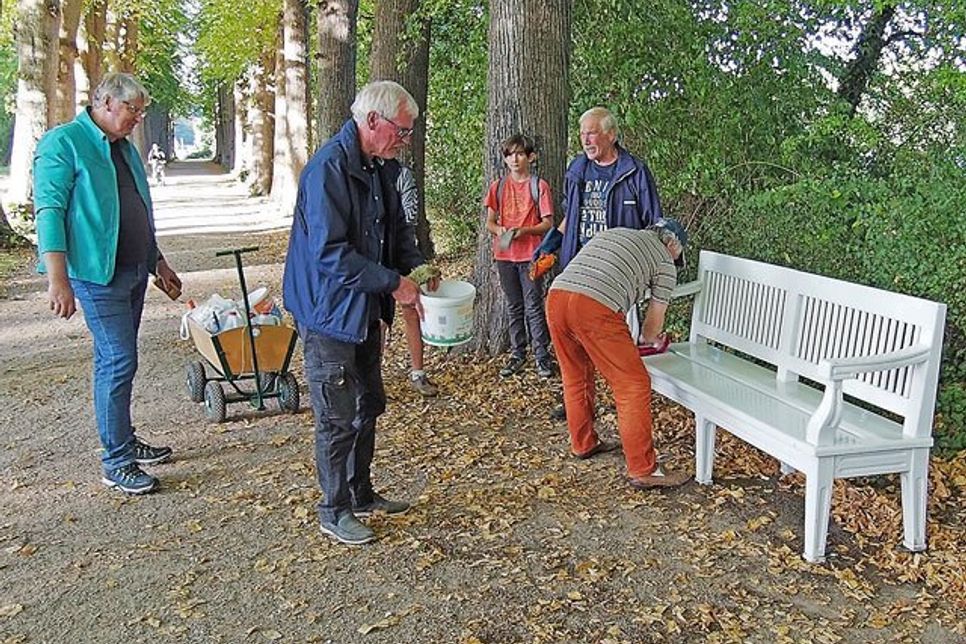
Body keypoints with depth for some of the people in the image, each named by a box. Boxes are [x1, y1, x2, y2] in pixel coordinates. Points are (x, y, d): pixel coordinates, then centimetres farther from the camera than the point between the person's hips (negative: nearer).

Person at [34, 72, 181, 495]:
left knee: (116, 359, 15)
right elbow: (49, 211, -16)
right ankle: (116, 463, -1)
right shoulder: (63, 143, -9)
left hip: (134, 270, 8)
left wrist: (158, 262, 23)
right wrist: (58, 280, -22)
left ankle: (124, 442, 25)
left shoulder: (125, 147, 16)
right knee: (118, 360, -9)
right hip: (98, 274, -8)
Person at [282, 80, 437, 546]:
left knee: (368, 405, 18)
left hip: (364, 310, 10)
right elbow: (330, 253, -28)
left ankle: (361, 494, 35)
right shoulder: (328, 169, -23)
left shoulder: (380, 169, 7)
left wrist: (416, 266, 0)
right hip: (329, 311, -9)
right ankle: (335, 512, 17)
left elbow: (396, 229, 18)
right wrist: (393, 283, -24)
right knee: (337, 417, 0)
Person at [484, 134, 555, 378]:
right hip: (505, 254, 3)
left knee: (533, 307, -1)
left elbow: (547, 223, -4)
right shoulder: (498, 186, 7)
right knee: (514, 307, 11)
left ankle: (542, 356, 7)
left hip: (530, 255, -3)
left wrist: (524, 230, -20)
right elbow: (490, 222, 8)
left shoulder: (539, 186, -2)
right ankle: (517, 354, 20)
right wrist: (500, 230, -14)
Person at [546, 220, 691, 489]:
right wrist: (650, 340, 45)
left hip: (556, 295, 7)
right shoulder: (665, 261, 17)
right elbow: (654, 318, 20)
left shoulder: (610, 232, 33)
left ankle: (583, 444, 39)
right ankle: (643, 470, 7)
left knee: (575, 377, 25)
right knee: (633, 384, 3)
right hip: (595, 308, -7)